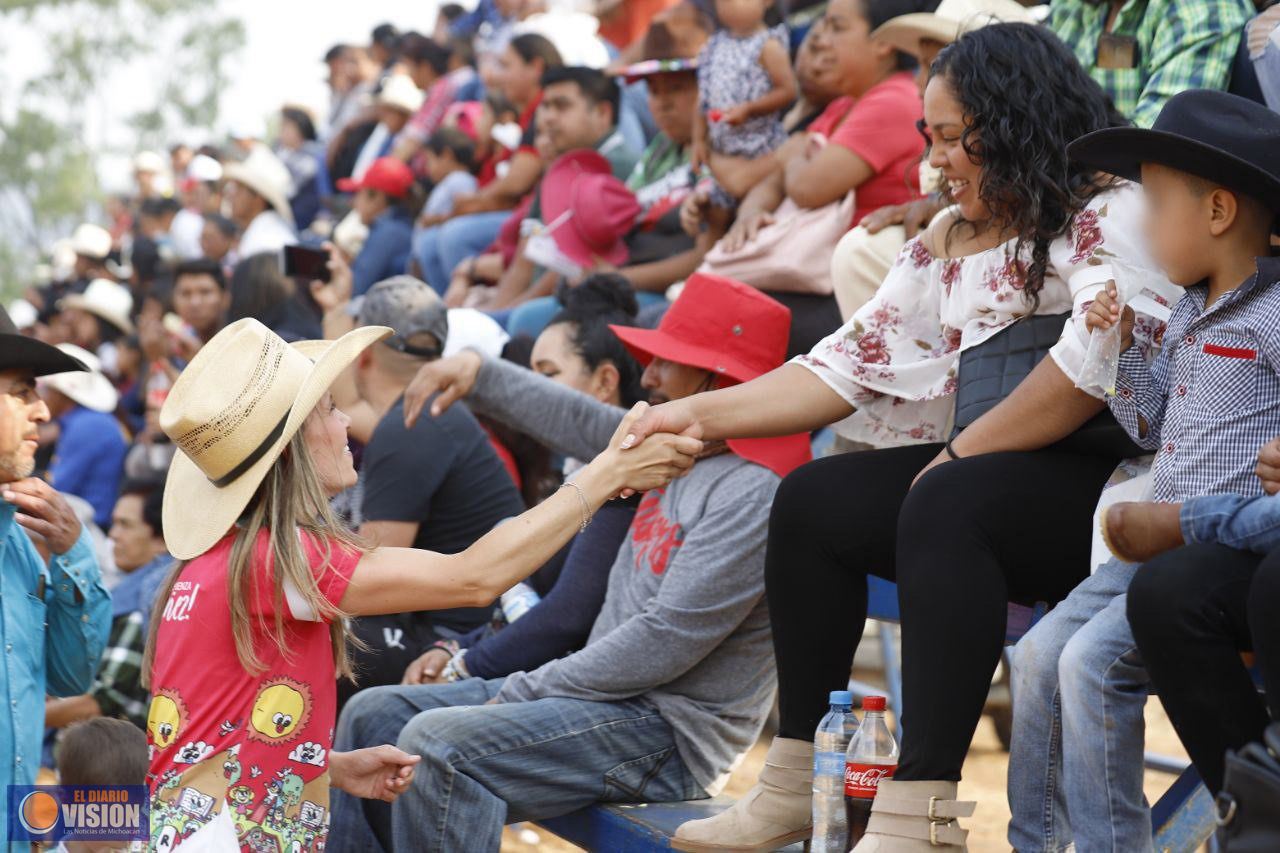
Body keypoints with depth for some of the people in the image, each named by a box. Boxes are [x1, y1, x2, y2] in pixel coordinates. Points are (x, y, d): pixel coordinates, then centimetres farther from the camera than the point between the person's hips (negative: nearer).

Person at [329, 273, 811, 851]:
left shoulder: (755, 495, -19)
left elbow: (665, 641, -22)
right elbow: (583, 426, 26)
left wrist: (527, 690, -15)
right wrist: (480, 374, 15)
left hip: (670, 735, -10)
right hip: (614, 693, 10)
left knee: (438, 744, -28)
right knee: (375, 714, 7)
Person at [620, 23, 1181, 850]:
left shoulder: (1108, 213, -12)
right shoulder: (946, 244, 13)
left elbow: (1094, 362, -26)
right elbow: (851, 361, 9)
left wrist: (962, 452, -17)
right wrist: (702, 414, 0)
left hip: (1106, 484, -9)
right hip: (988, 473, 9)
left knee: (943, 506, -32)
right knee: (810, 503, 0)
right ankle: (799, 782, 1)